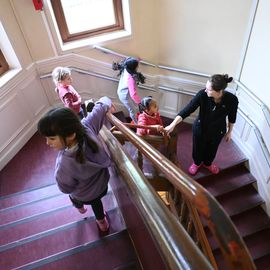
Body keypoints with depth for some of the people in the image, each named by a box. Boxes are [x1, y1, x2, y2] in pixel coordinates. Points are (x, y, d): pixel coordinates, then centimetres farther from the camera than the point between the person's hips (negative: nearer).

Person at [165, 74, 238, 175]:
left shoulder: (232, 99, -29)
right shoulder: (202, 94, -32)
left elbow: (232, 117, -10)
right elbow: (187, 110, -28)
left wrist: (229, 132, 5)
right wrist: (172, 125, -36)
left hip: (217, 131, 1)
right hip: (200, 128, 0)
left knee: (212, 149, 27)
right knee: (198, 148, 24)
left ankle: (207, 163, 62)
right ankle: (197, 163, 58)